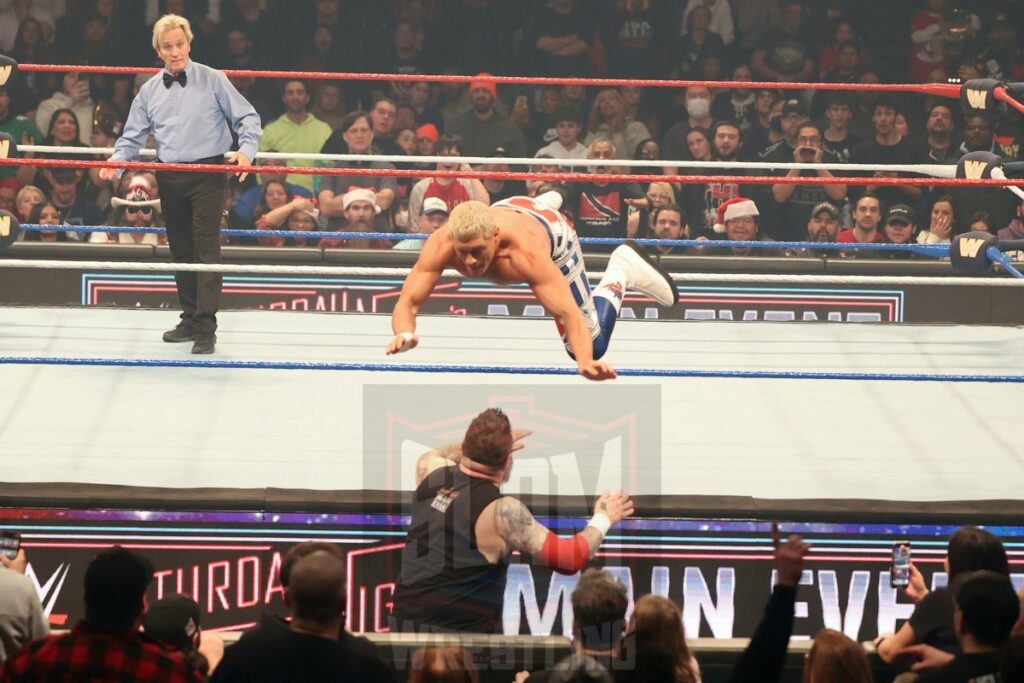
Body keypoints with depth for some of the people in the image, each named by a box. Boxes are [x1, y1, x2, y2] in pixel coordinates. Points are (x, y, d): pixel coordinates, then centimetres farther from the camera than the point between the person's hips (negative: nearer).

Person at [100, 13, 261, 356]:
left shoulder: (212, 81, -2)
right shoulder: (149, 91, 10)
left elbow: (247, 117, -1)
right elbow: (134, 136, 11)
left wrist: (246, 150, -18)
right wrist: (117, 160, -8)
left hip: (207, 176, -5)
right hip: (169, 179, 5)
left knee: (206, 248, -11)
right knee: (180, 249, 11)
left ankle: (206, 327, -12)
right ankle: (190, 319, 22)